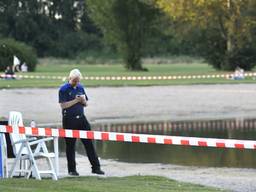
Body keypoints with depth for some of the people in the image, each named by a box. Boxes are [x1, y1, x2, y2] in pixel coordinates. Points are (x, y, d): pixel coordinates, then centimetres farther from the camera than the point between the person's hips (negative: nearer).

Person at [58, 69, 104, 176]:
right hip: (69, 120, -5)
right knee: (70, 145, 3)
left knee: (89, 143, 2)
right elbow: (63, 105, -16)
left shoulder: (80, 88, 11)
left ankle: (95, 167, 5)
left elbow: (86, 104, 17)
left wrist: (83, 101, -6)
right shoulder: (63, 89, -6)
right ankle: (72, 169, 12)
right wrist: (76, 100, -17)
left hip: (81, 118, 5)